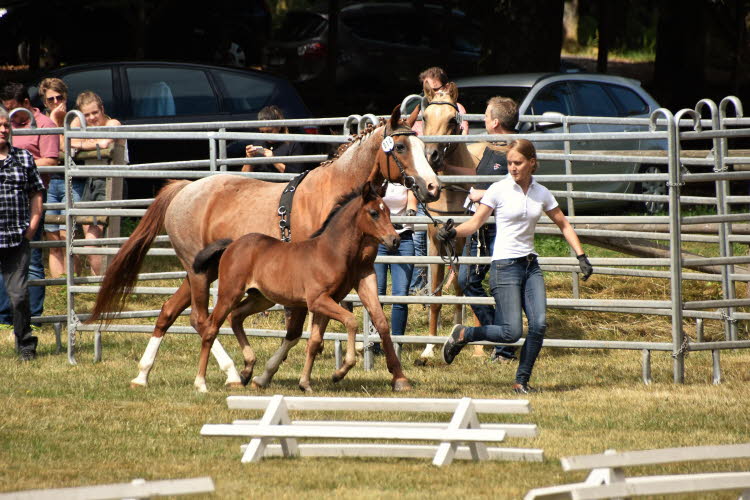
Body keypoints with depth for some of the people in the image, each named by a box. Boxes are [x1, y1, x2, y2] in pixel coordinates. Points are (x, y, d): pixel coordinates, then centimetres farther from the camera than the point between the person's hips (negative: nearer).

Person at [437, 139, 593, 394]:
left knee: (539, 324, -10)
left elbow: (564, 225, 16)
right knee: (512, 332, -12)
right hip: (505, 266, -5)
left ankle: (522, 381, 3)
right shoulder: (499, 190, -5)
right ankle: (462, 335, 11)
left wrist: (581, 257, 9)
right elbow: (475, 223, -6)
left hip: (531, 265, 5)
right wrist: (452, 232, -25)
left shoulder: (541, 193, 6)